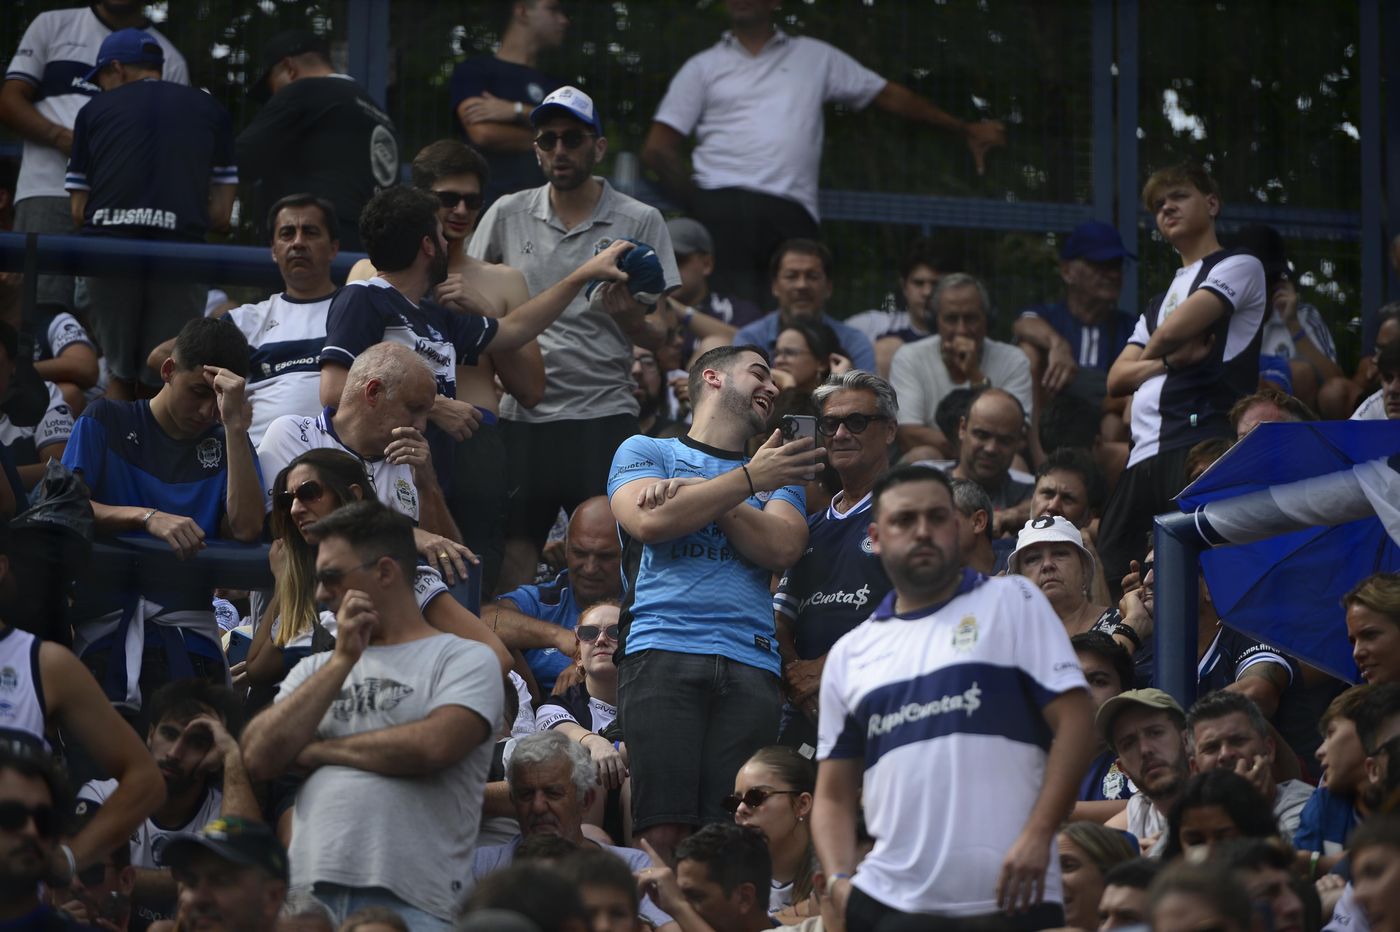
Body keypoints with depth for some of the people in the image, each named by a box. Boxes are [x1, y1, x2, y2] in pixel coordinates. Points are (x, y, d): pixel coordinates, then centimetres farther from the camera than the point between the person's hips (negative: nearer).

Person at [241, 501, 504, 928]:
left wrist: (318, 749, 0)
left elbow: (434, 746, -13)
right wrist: (343, 660, 2)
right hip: (309, 893, 4)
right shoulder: (316, 669, 20)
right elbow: (259, 757, 5)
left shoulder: (465, 660, 4)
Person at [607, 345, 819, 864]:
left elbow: (783, 548, 8)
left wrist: (700, 494, 1)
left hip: (750, 664, 3)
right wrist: (749, 480, 3)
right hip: (661, 650, -3)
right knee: (662, 833, -17)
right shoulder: (644, 452, 19)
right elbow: (648, 521, -3)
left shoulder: (777, 475, 28)